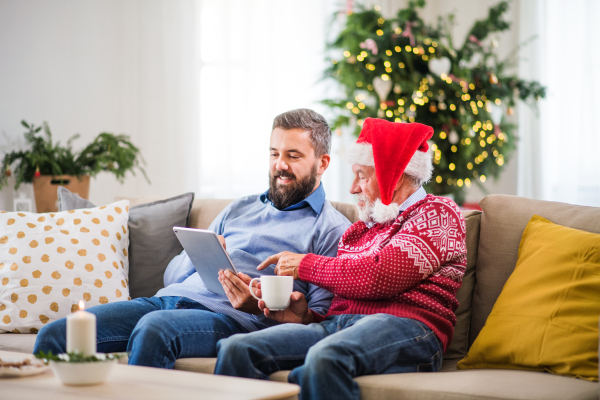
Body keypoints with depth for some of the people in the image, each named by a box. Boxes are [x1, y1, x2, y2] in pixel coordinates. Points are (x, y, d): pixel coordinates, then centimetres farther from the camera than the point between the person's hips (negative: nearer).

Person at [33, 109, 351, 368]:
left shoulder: (332, 230, 8)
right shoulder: (239, 209, 28)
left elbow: (321, 318, -4)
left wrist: (260, 306, -19)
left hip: (229, 317, -6)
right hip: (169, 299, 6)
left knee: (154, 327, -39)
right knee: (54, 335, -12)